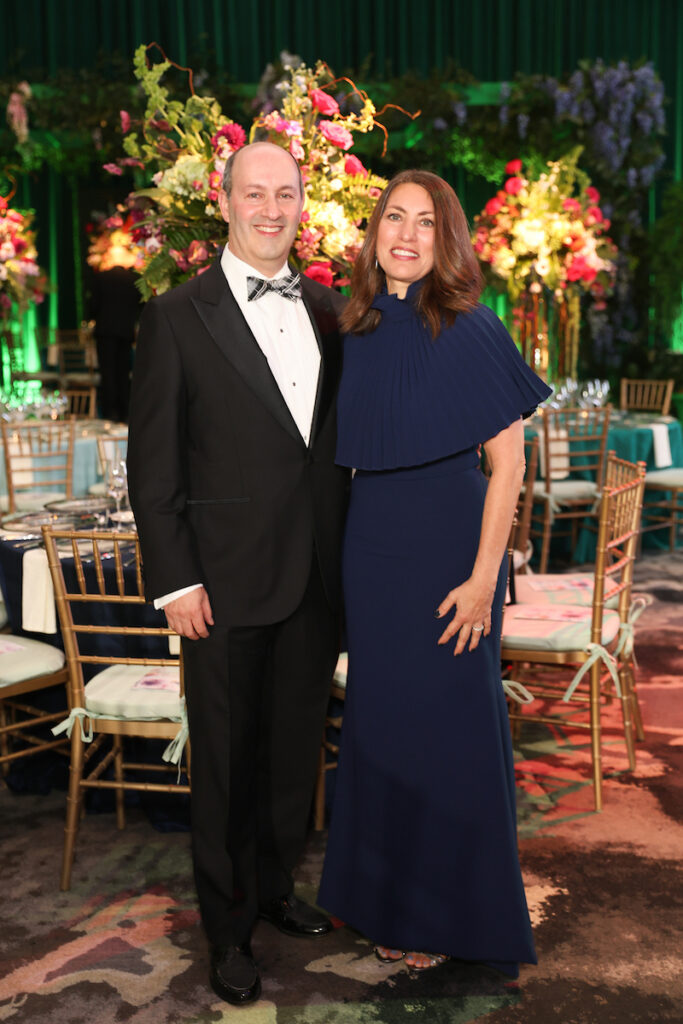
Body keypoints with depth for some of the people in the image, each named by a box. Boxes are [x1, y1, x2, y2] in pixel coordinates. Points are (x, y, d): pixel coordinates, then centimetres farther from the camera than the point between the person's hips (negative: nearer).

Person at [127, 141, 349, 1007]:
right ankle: (228, 928, 26)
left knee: (296, 748, 17)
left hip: (315, 578, 5)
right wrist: (175, 581, -11)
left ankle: (273, 886, 39)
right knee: (225, 761, 8)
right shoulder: (177, 317, -5)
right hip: (226, 582, -4)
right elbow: (152, 465, -7)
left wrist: (346, 554, 9)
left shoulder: (327, 311, 9)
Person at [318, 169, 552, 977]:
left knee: (447, 720, 5)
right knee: (378, 718, 13)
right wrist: (346, 557, 9)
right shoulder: (359, 331, 7)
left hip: (448, 544, -5)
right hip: (370, 545, 6)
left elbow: (507, 461, -11)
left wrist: (483, 576, -17)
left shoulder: (469, 329, -9)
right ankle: (387, 894, 32)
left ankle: (450, 913, 24)